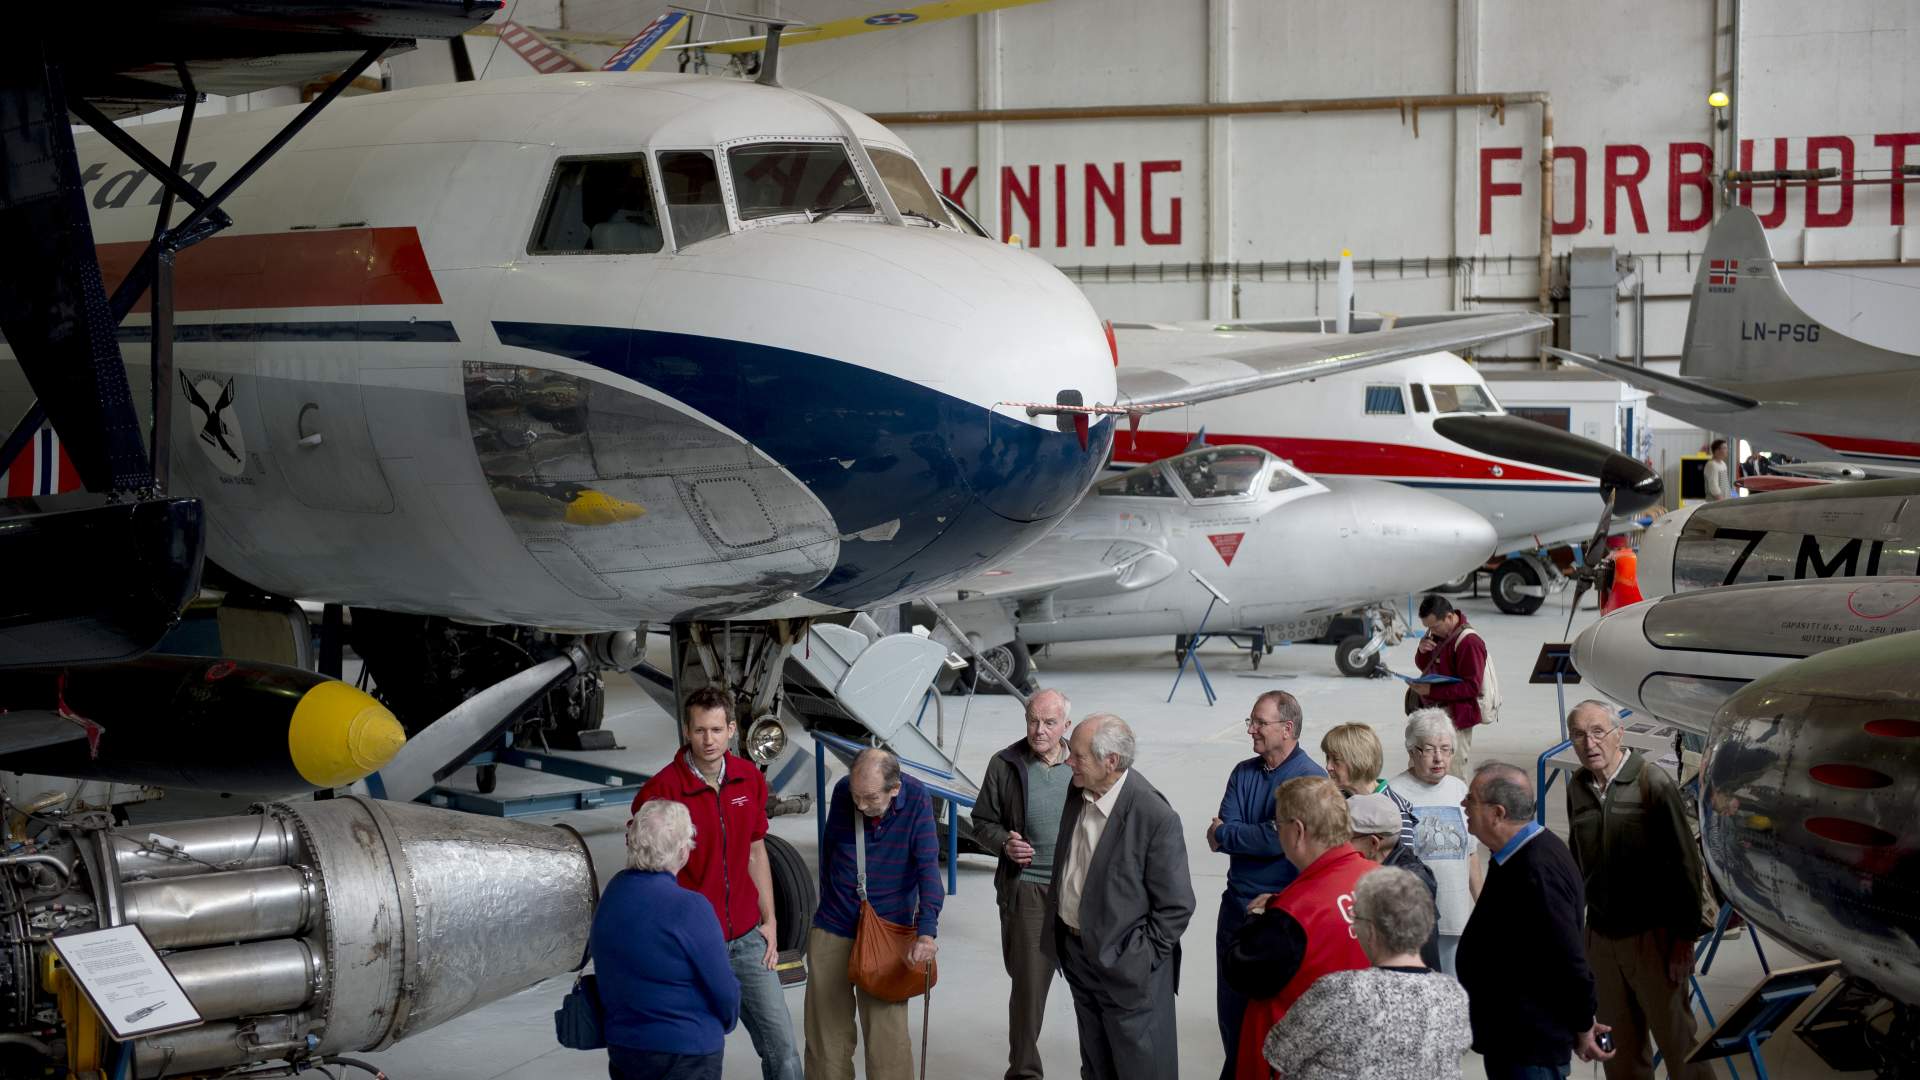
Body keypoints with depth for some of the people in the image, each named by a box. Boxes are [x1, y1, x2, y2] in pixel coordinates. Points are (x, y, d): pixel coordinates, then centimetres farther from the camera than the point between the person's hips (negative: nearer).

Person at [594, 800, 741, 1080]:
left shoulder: (612, 892, 0)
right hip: (684, 1056, -7)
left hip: (620, 1047, 7)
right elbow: (724, 990, -16)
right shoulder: (689, 909, -22)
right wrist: (727, 1022, 4)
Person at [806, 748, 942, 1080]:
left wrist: (927, 931, -33)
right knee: (826, 1032, 9)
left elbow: (928, 868, -21)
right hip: (832, 930, 2)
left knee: (888, 1037, -1)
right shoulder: (842, 791, -7)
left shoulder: (917, 800, -14)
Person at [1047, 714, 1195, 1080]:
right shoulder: (1078, 795, -3)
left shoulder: (1154, 817, -24)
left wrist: (1141, 960, -14)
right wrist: (1059, 933, 13)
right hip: (1077, 953, 7)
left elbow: (1176, 905, -17)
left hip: (1125, 967, -7)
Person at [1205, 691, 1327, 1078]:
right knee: (1232, 1002, 14)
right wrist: (1256, 837, -21)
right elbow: (1222, 829, -3)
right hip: (1237, 903, 6)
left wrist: (1224, 834, -8)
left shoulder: (1310, 779, -14)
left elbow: (1277, 839, -21)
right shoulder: (1243, 773, 7)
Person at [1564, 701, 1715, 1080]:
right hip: (1600, 937, 5)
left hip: (1652, 935, -5)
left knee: (1677, 1040, 2)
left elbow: (1685, 862, -11)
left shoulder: (1652, 782, -11)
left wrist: (1684, 936, -12)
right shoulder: (1577, 789, 6)